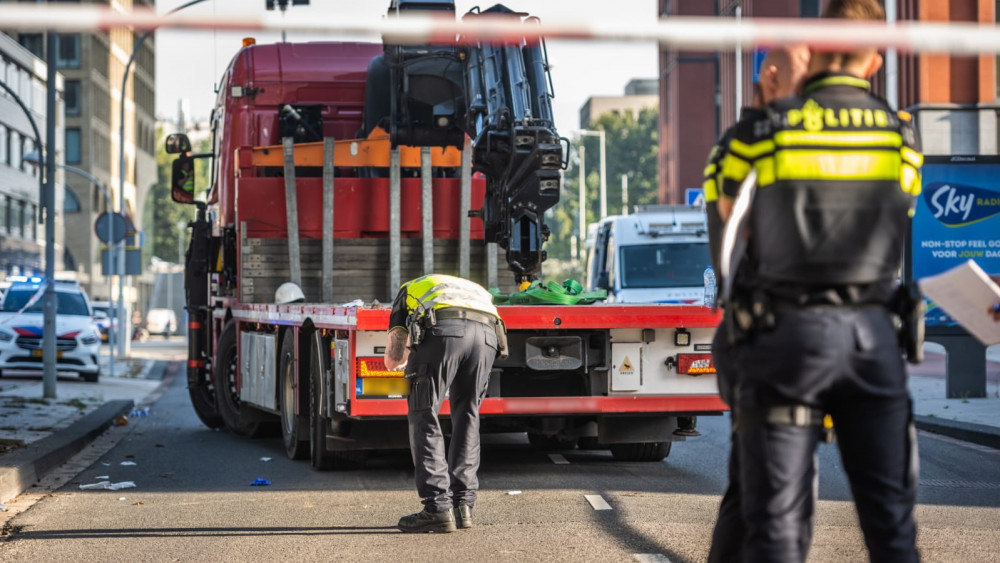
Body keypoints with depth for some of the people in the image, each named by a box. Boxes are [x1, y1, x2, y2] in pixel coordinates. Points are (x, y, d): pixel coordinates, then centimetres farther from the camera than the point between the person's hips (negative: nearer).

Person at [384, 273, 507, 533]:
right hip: (488, 332, 4)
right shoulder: (475, 290, 46)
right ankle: (463, 505, 14)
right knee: (467, 417, 17)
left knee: (424, 416, 4)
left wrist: (408, 360, 51)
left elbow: (393, 359, 27)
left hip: (443, 330, -4)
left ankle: (438, 508, -4)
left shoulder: (409, 290, 36)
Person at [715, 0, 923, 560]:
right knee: (891, 516, 9)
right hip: (872, 333, 2)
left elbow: (731, 217, 13)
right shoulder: (901, 134, 4)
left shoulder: (761, 133, -2)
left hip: (788, 332, -2)